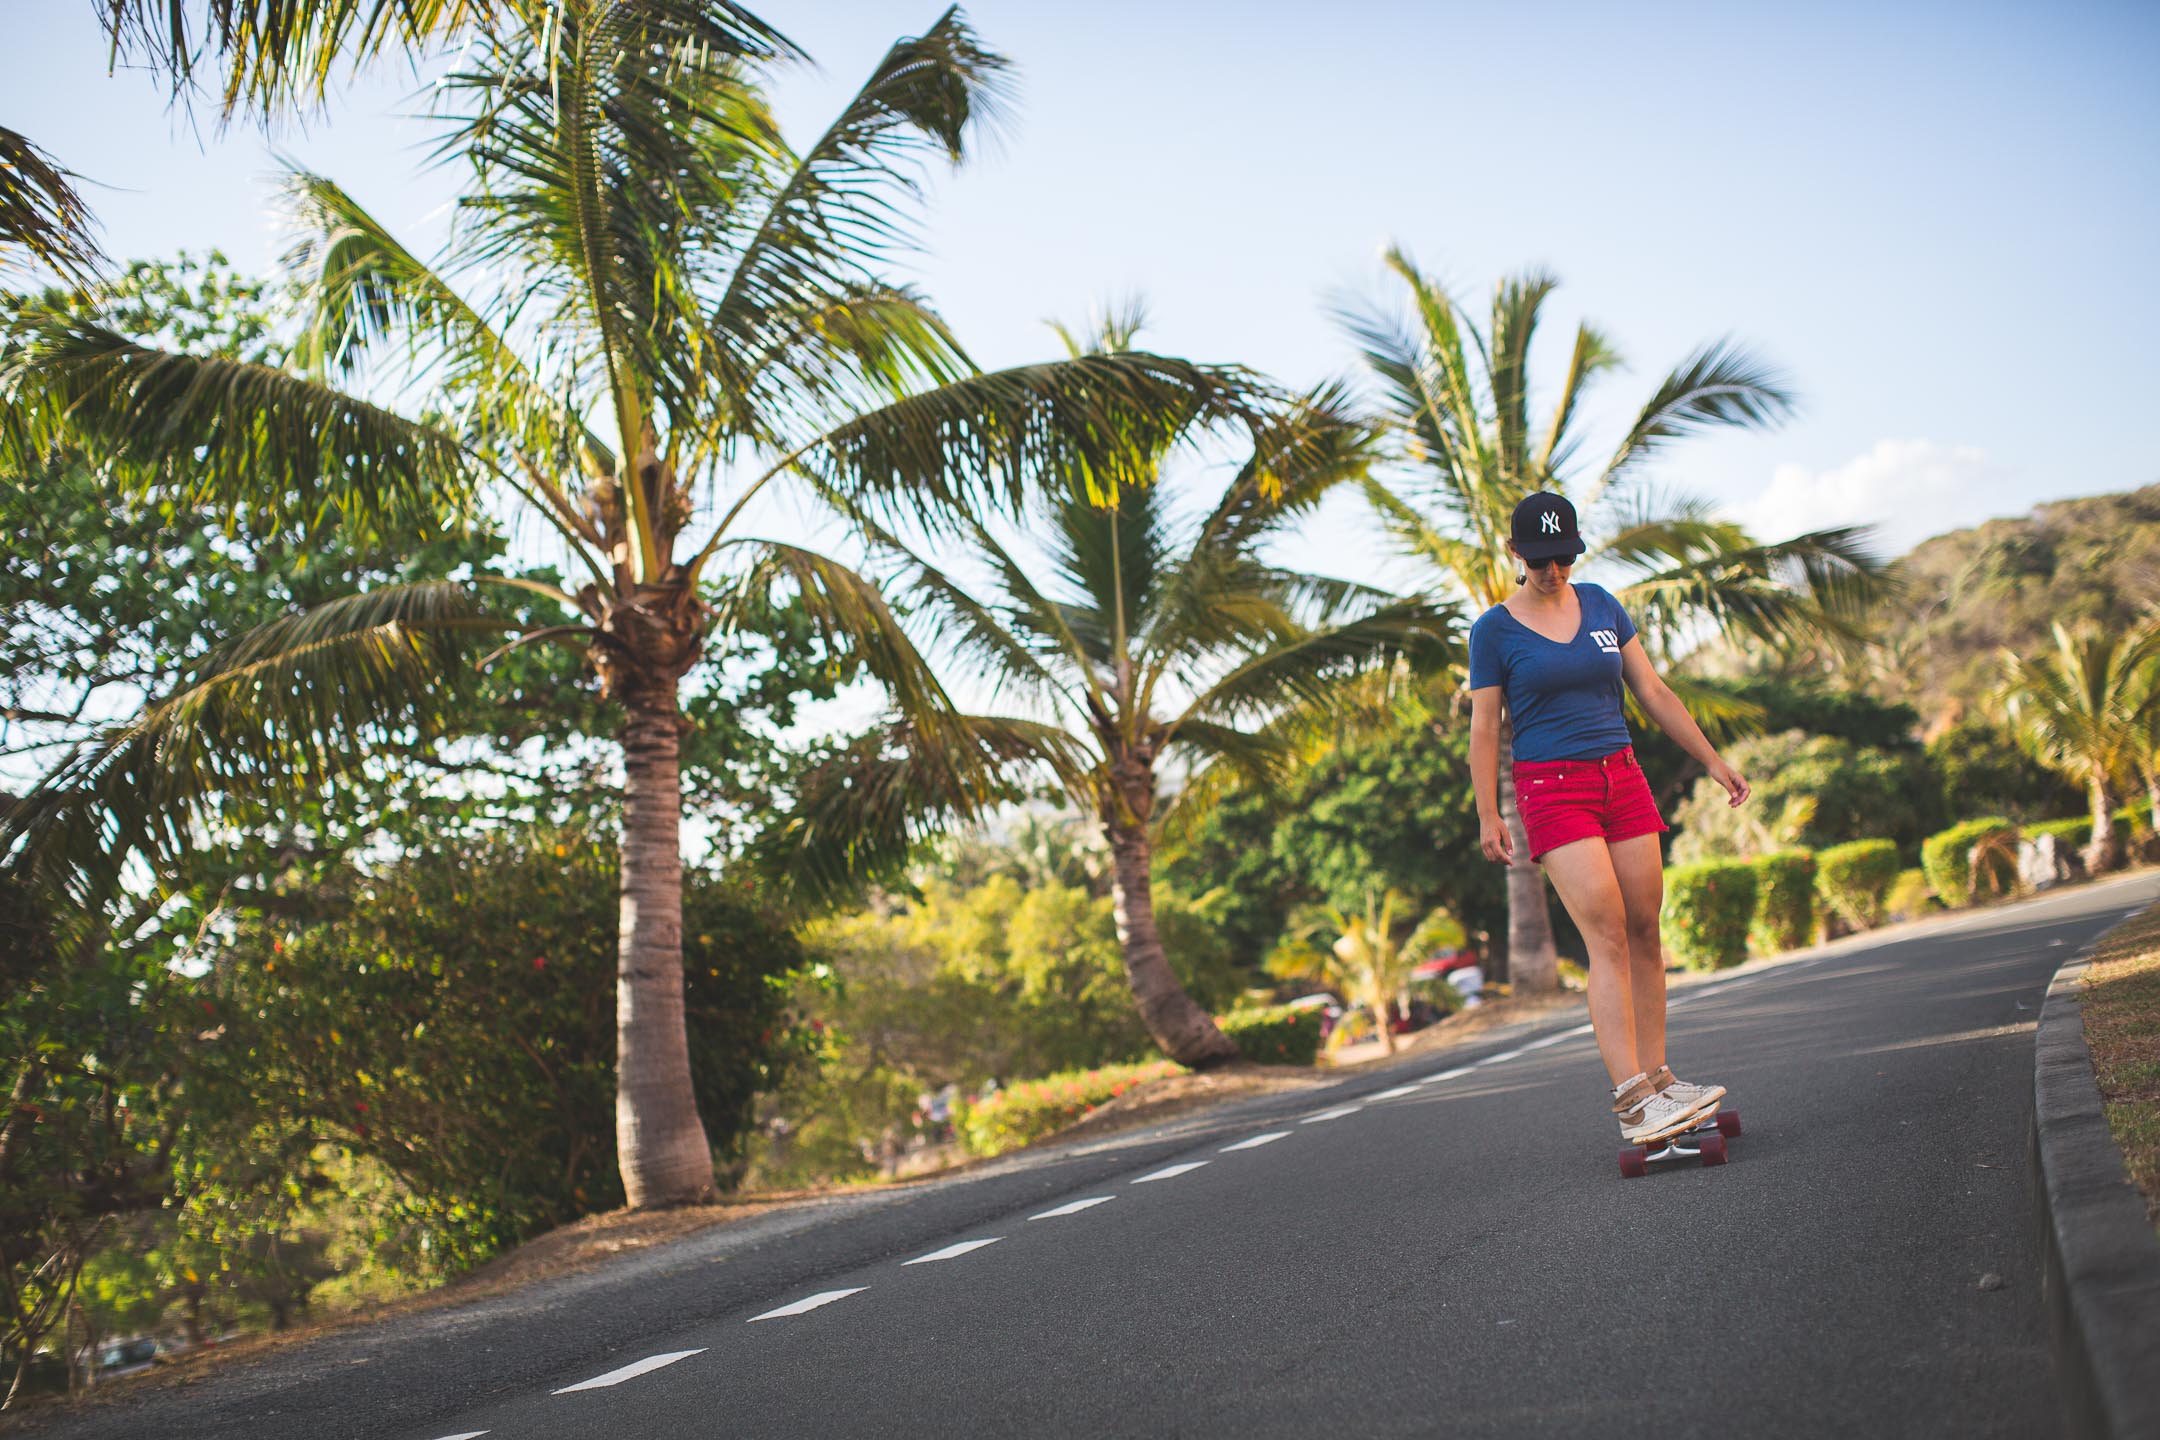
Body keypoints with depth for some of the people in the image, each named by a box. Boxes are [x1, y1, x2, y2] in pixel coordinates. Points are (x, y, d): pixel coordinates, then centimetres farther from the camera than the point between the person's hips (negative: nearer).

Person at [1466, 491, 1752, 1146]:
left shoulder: (1600, 605, 11)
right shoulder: (1494, 630, 0)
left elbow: (1653, 692, 14)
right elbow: (1484, 728, -1)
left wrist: (1713, 761, 11)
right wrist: (1488, 815, -8)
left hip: (1622, 777, 5)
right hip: (1552, 788, -5)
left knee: (1646, 932, 2)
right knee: (1607, 937, -15)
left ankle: (1656, 1080, 11)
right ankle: (1631, 1101, -19)